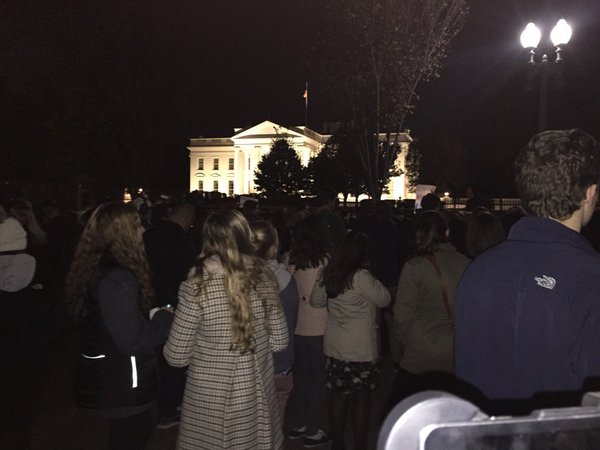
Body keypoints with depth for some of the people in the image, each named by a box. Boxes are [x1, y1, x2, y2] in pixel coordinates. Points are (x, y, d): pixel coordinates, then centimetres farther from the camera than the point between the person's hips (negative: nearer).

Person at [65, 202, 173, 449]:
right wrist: (165, 317, -13)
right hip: (121, 384, -9)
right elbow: (133, 341, -27)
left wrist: (152, 315, 8)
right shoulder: (118, 279, -27)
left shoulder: (93, 269, 2)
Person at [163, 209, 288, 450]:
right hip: (256, 400, 4)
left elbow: (177, 357, -11)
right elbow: (279, 342, 2)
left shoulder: (197, 286, -19)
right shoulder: (264, 279, -7)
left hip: (210, 404, -3)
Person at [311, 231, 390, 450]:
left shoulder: (329, 273, 1)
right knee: (361, 400, 8)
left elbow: (316, 300, 14)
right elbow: (384, 300, -6)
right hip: (361, 350, -6)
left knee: (339, 396, 15)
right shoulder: (361, 276, -18)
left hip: (334, 347, 6)